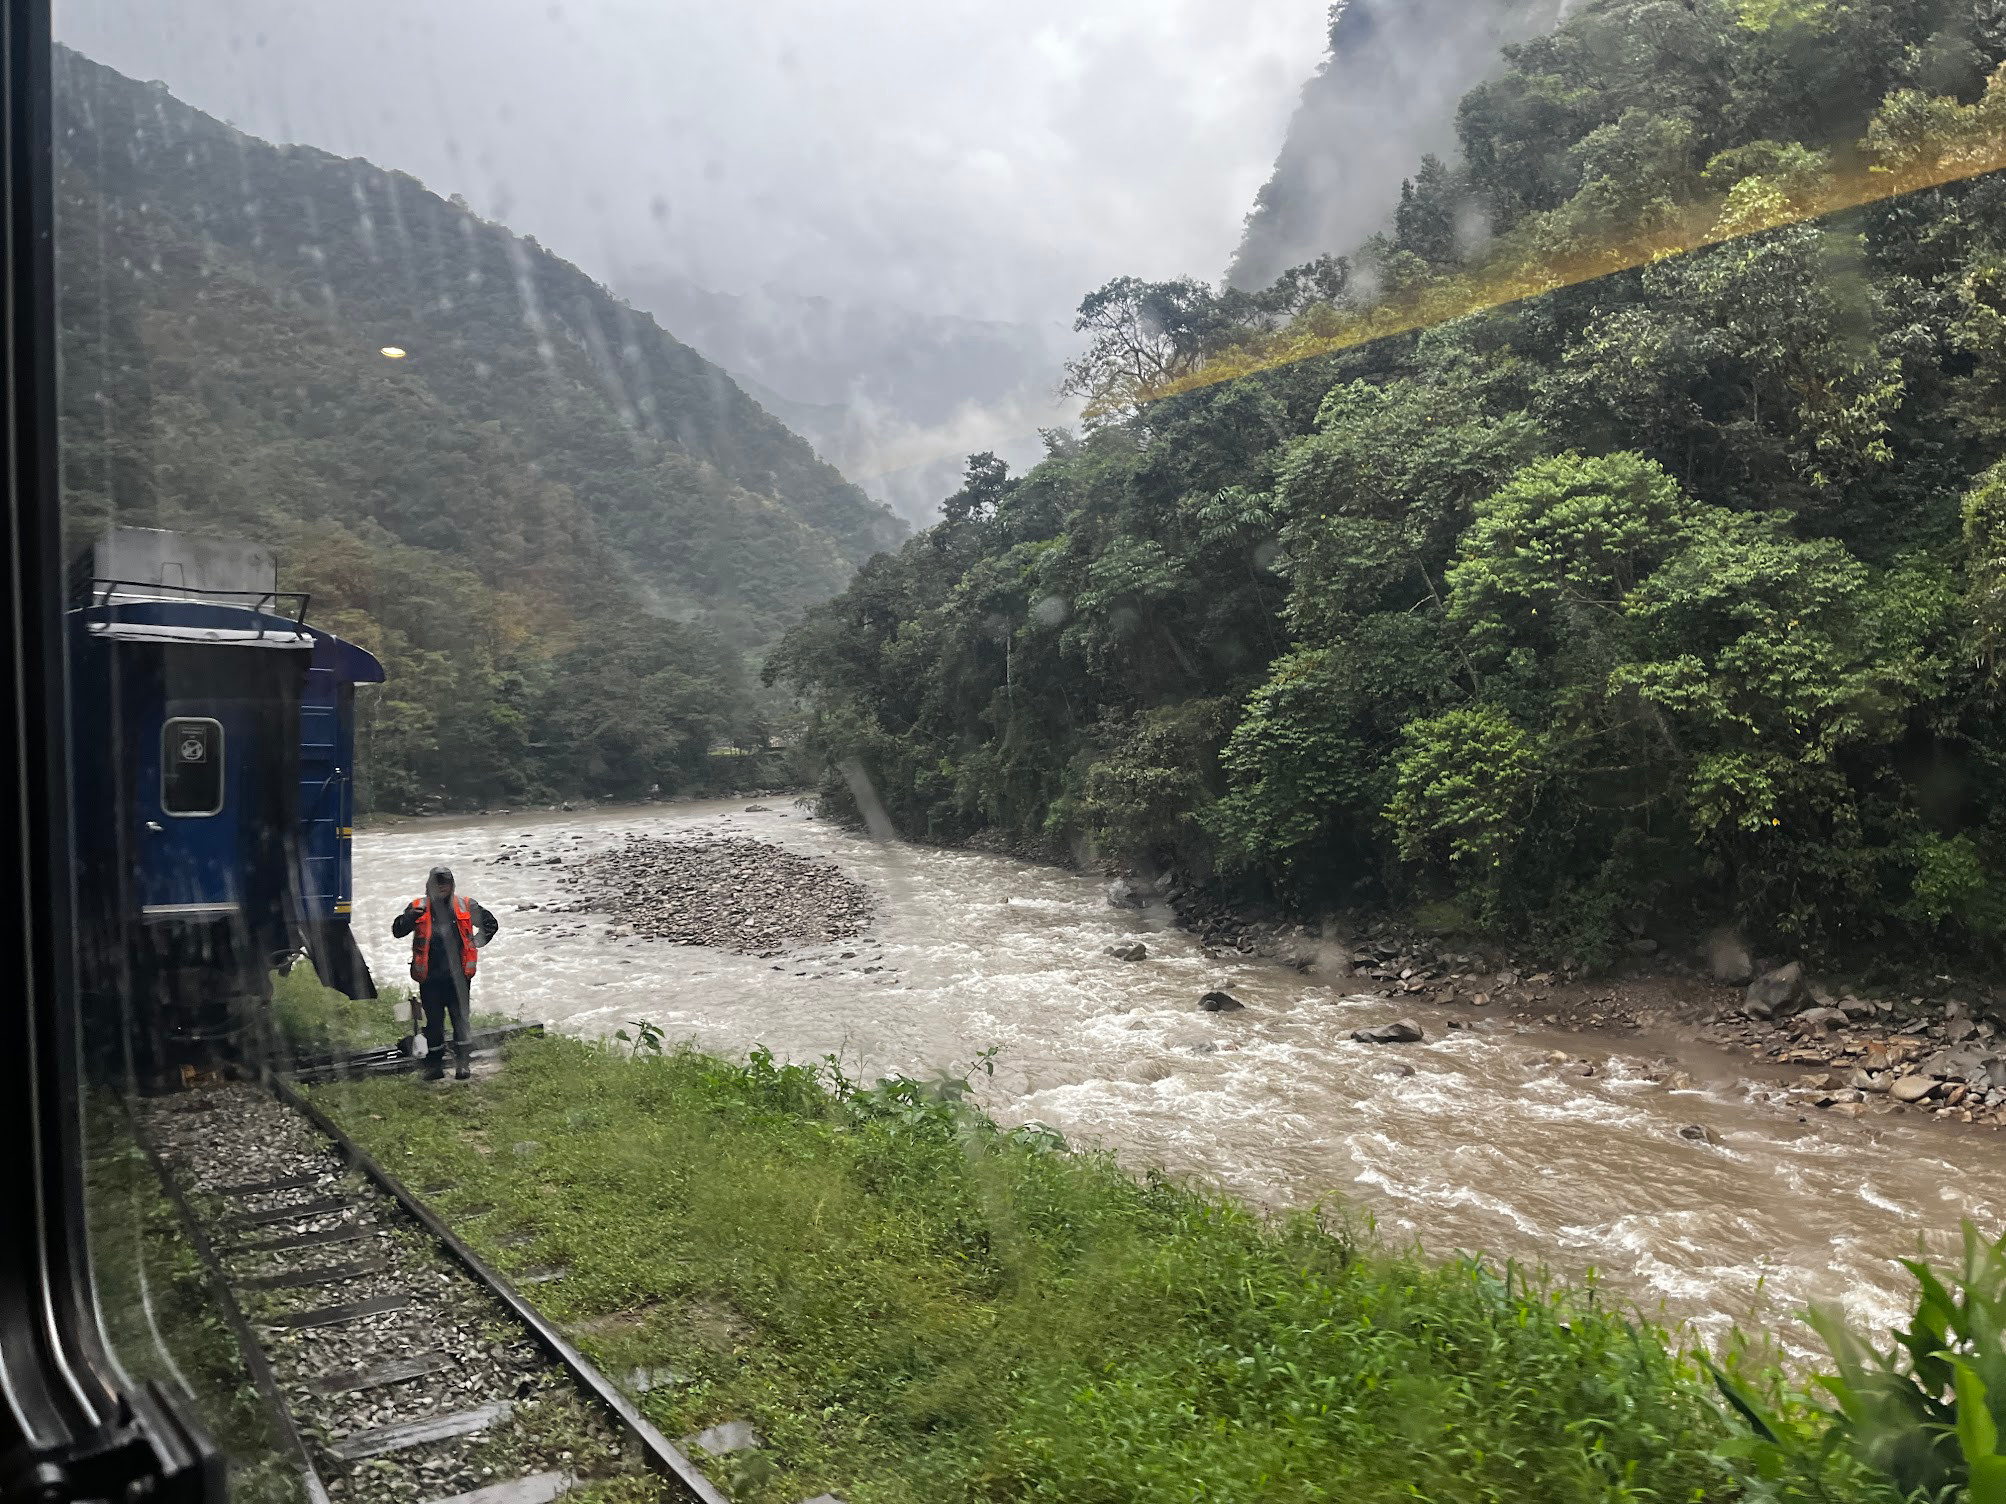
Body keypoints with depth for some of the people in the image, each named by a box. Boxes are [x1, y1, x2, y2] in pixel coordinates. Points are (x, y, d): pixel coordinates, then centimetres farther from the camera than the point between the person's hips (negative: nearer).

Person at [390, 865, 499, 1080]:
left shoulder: (466, 907, 5)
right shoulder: (419, 907, 3)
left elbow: (491, 923, 17)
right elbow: (398, 931, -5)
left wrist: (475, 943, 7)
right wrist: (410, 917, -24)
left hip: (458, 974, 0)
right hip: (430, 976, 0)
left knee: (460, 1017, 1)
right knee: (434, 1020, 5)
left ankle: (463, 1061, 9)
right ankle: (435, 1063, 14)